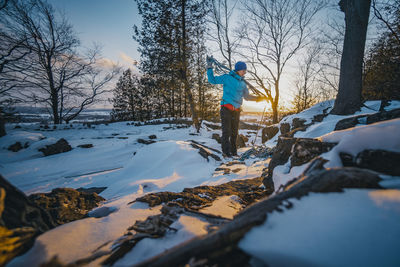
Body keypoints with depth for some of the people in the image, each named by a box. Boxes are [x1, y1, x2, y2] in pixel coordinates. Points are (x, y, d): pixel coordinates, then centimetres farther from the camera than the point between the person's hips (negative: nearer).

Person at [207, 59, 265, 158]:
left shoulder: (243, 83, 16)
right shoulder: (227, 78, 1)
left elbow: (247, 96, 22)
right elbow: (212, 80, 6)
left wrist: (257, 98, 12)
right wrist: (209, 67, 1)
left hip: (236, 111, 6)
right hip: (226, 109, -5)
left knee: (234, 132, 8)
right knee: (226, 131, -9)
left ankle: (233, 152, 16)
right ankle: (226, 152, -5)